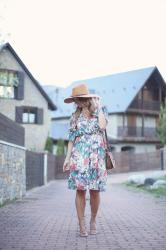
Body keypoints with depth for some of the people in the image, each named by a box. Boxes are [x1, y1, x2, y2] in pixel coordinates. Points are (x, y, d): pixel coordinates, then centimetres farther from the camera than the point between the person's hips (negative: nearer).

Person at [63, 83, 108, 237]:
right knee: (80, 189, -6)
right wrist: (67, 157, 4)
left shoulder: (101, 111, 7)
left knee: (95, 190, -2)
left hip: (96, 156, -1)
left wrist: (98, 107, -3)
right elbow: (71, 138, 12)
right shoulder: (75, 116, 13)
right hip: (79, 156, 1)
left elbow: (102, 126, -13)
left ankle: (93, 221, 18)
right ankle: (82, 225, 1)